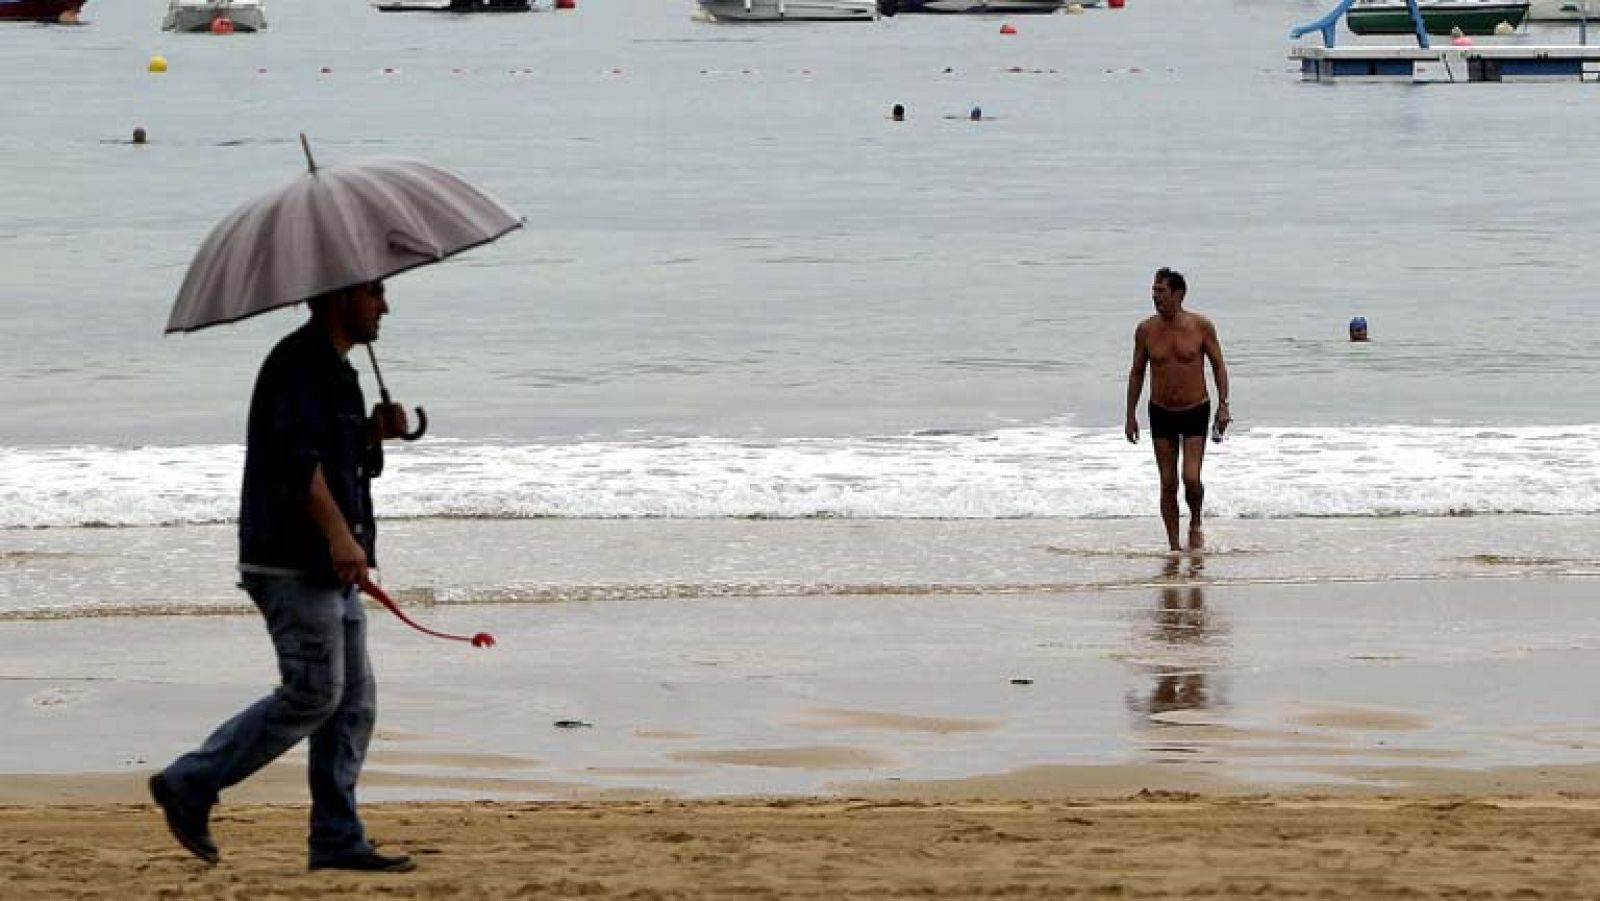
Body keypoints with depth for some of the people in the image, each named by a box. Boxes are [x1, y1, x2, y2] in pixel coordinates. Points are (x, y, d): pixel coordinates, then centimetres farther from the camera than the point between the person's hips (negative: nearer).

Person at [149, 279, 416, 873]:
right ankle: (190, 785, -3)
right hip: (292, 562, -10)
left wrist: (375, 434, 8)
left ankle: (337, 839, 7)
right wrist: (339, 535, -30)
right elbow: (296, 454, -23)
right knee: (313, 694, -12)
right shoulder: (298, 362, -11)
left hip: (329, 568, 10)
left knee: (354, 702, 5)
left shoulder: (335, 370, 21)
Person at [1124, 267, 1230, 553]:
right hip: (1161, 413, 2)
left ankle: (1195, 525, 15)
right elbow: (1137, 372, 7)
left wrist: (1223, 405, -8)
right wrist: (1131, 415, 5)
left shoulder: (1201, 326, -8)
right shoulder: (1146, 330, -3)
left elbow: (1218, 365, 0)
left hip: (1195, 412, -2)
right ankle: (1173, 545, 12)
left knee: (1191, 478, -13)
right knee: (1168, 483, 3)